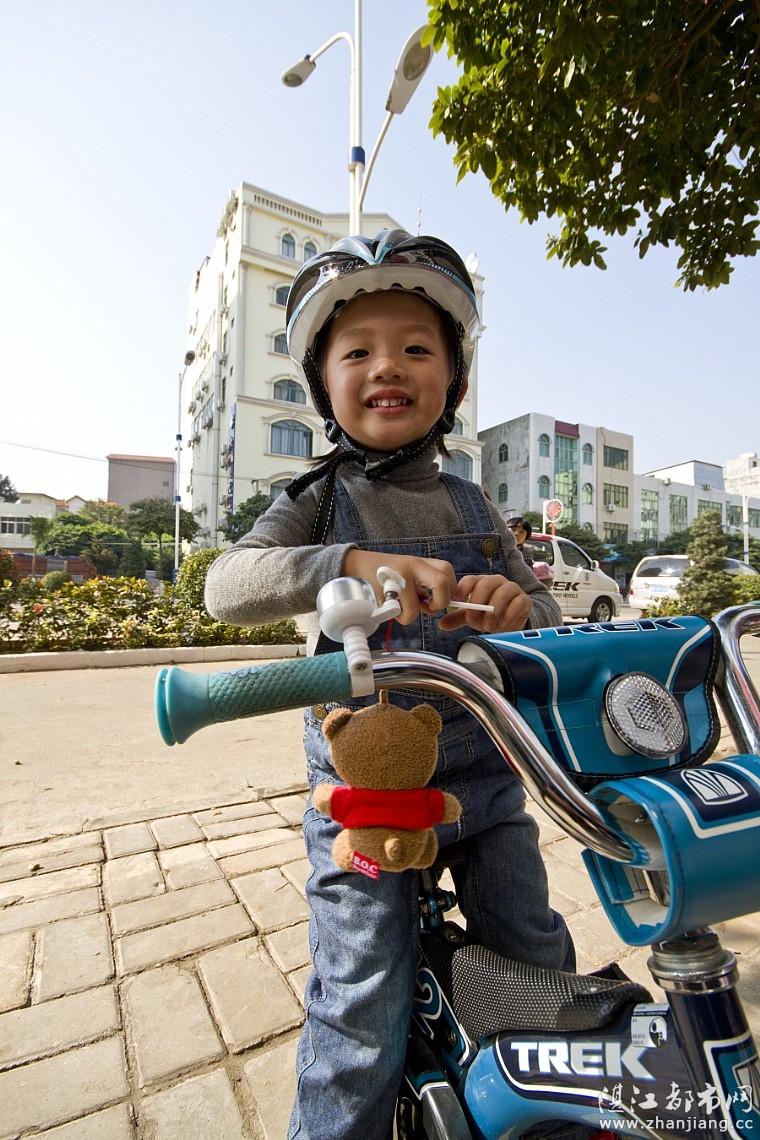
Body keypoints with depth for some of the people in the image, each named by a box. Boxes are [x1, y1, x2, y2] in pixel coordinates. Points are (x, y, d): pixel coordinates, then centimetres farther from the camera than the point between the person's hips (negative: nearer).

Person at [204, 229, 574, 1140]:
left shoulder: (471, 507, 5)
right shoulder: (320, 501, -6)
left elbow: (543, 615, 6)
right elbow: (227, 586, -21)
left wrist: (518, 608, -19)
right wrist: (352, 563, -38)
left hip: (484, 774, 4)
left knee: (541, 970, 19)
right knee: (362, 1025, 3)